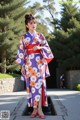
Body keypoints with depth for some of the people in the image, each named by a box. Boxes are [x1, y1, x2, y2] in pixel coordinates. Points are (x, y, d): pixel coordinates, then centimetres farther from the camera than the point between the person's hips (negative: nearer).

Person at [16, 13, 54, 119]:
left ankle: (40, 109, -8)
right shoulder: (23, 37, 9)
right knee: (31, 84, -1)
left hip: (39, 62, 0)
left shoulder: (40, 35, 11)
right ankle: (35, 109, 5)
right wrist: (22, 65, -1)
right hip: (29, 63, 0)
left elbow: (47, 48, 8)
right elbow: (21, 52, 6)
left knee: (39, 83, -8)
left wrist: (40, 47, -13)